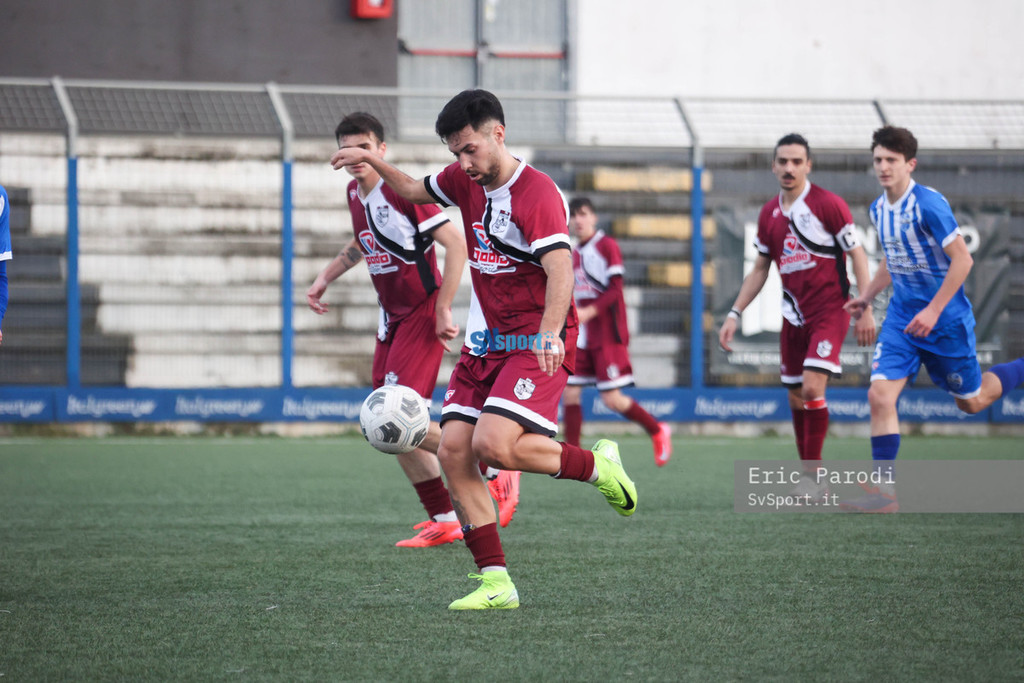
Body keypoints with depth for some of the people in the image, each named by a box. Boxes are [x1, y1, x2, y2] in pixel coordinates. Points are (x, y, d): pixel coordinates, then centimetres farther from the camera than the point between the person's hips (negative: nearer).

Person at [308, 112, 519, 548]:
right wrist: (326, 277, 21)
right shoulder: (355, 193, 8)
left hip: (422, 314, -9)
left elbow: (456, 245, -19)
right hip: (392, 317, 9)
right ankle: (444, 521, 14)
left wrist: (443, 310, -19)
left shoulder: (402, 192, -18)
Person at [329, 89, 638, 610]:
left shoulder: (537, 193, -18)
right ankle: (496, 583, -2)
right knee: (453, 452, -6)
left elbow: (560, 271, -29)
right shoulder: (465, 179, 7)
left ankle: (595, 465, 1)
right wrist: (372, 161, 16)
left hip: (537, 341, -8)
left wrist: (550, 334, -43)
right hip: (485, 340, 8)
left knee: (493, 445, -26)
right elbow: (415, 191, 30)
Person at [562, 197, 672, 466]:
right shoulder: (575, 254, 14)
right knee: (569, 392, -3)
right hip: (583, 337, 7)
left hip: (608, 336, -7)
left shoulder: (607, 246, -7)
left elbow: (614, 290, -14)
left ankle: (658, 431, 12)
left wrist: (589, 311, -24)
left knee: (612, 399, -9)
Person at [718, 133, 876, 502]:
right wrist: (734, 314, 13)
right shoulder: (769, 213, 8)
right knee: (796, 398, 7)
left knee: (812, 388, -19)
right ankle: (808, 481, 17)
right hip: (794, 315, 6)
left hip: (829, 309, -6)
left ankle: (813, 477, -12)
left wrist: (865, 310, -13)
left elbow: (857, 255, -8)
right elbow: (760, 269, 18)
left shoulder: (827, 204, -10)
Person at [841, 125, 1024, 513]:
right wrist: (867, 296, 14)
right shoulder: (879, 209, 4)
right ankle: (884, 491, -10)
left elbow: (962, 260, -20)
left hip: (945, 318, -6)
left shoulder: (928, 205, -20)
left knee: (971, 401, 10)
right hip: (902, 316, 6)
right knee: (880, 395, -12)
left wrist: (933, 311, -23)